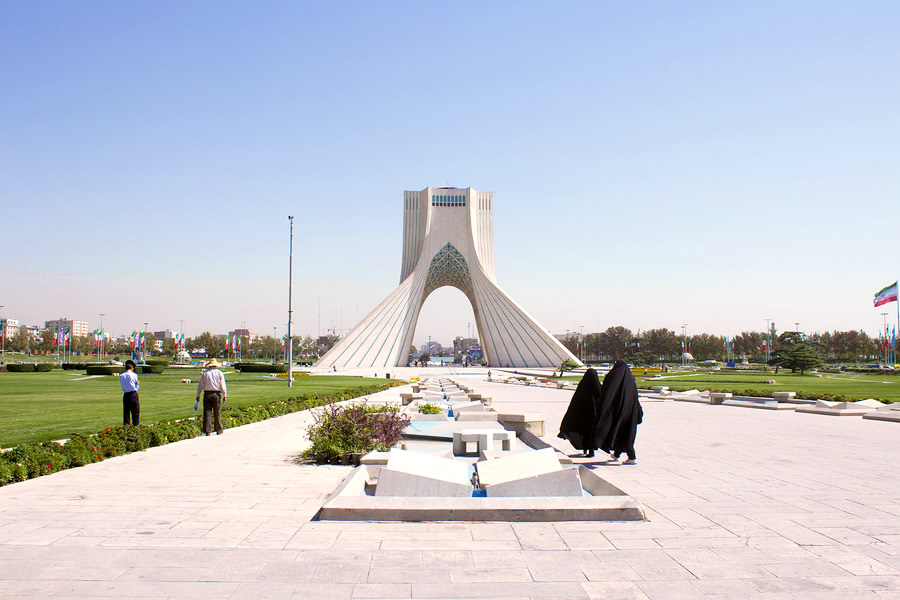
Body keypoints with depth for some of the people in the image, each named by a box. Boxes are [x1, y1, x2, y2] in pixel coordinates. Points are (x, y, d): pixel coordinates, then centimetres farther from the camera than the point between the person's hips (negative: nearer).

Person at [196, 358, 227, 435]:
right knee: (217, 413, 7)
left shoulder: (205, 373, 4)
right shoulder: (220, 373, 2)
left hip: (207, 394, 0)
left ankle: (207, 431, -1)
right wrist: (225, 396, 0)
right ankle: (218, 430, 12)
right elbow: (223, 386, -3)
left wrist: (198, 395, 10)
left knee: (207, 413, 1)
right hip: (216, 394, 0)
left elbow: (200, 385, 4)